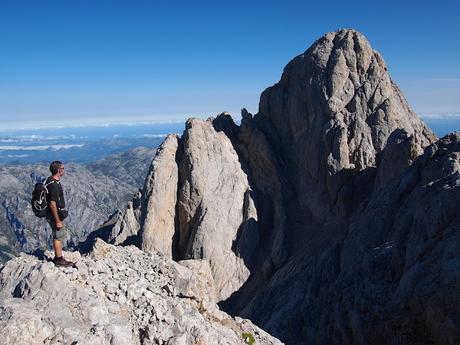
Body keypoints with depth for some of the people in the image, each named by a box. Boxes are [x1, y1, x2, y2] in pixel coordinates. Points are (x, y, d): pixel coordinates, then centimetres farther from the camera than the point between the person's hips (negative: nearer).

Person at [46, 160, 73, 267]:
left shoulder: (50, 180, 6)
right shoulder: (54, 185, -26)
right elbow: (53, 204, -26)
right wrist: (58, 221, -22)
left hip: (54, 214, 10)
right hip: (55, 215, -10)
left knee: (57, 236, 19)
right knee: (59, 237, 3)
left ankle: (58, 257, 30)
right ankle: (59, 260, 14)